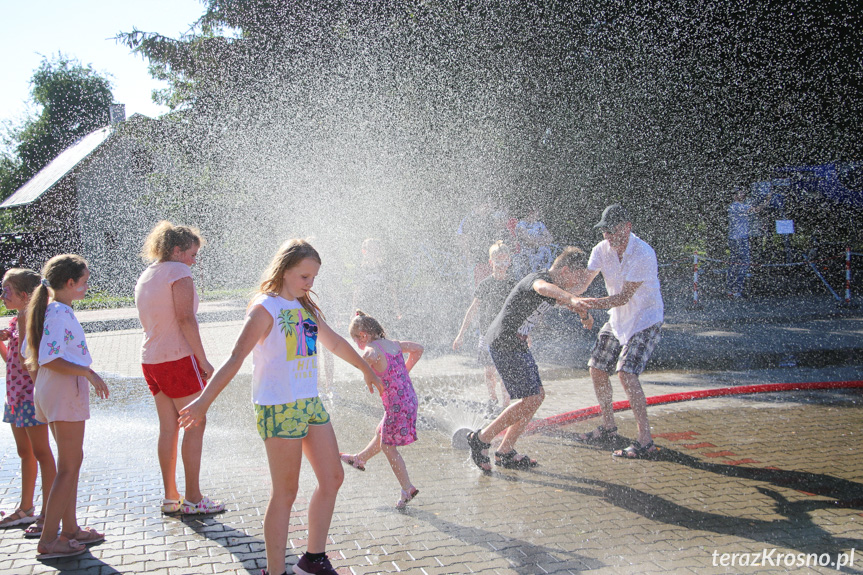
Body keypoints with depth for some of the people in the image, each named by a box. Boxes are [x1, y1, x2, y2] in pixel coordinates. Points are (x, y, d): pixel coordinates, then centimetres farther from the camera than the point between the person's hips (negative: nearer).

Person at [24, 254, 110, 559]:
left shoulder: (48, 309, 12)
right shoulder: (61, 312, -16)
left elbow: (30, 354, 16)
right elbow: (49, 359, -24)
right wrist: (88, 373, -22)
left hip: (49, 392, 10)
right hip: (65, 393, -10)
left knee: (70, 462, 16)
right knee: (69, 466, -4)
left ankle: (70, 528, 24)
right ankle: (48, 540, -1)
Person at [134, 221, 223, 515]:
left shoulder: (145, 277, 16)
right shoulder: (179, 272, -10)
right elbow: (185, 318, -19)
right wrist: (203, 359, -17)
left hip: (151, 359, 8)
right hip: (179, 358, -8)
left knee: (168, 428, 11)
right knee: (194, 426, -2)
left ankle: (170, 496, 15)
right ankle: (193, 498, 0)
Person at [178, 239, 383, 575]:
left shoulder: (306, 307, 12)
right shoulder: (265, 309, -11)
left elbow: (335, 343, 27)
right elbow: (236, 358, -21)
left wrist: (366, 370, 37)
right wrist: (204, 401, -31)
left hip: (311, 403, 8)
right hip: (279, 408, -8)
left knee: (333, 478, 12)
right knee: (285, 492, -2)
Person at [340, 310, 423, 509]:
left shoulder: (372, 349, -18)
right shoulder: (393, 344, 6)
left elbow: (367, 358, -45)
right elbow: (418, 349, 21)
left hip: (397, 405, -9)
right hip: (410, 399, 9)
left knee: (388, 446, 7)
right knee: (381, 434, 28)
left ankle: (407, 488, 12)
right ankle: (360, 459, 49)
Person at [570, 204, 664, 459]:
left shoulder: (643, 254, -25)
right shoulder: (602, 249, -4)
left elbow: (623, 297, -27)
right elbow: (583, 282, -7)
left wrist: (591, 303, -38)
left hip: (645, 321, -8)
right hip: (617, 320, 8)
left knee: (626, 372, -22)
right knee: (597, 369, 9)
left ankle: (645, 440, -16)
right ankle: (608, 429, 27)